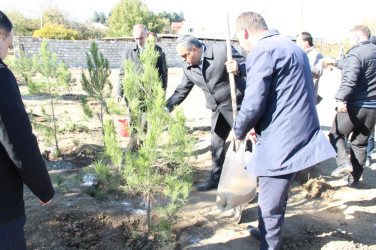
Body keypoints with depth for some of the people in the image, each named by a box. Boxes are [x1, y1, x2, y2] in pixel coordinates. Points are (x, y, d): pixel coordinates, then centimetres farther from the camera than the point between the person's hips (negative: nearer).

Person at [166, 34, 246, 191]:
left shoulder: (222, 49, -18)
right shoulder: (188, 67, -1)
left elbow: (245, 65, -14)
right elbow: (182, 90, 6)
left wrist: (238, 68, -37)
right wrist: (166, 108, -2)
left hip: (237, 104, -6)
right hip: (218, 109, 6)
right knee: (216, 144, 13)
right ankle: (215, 179, 29)